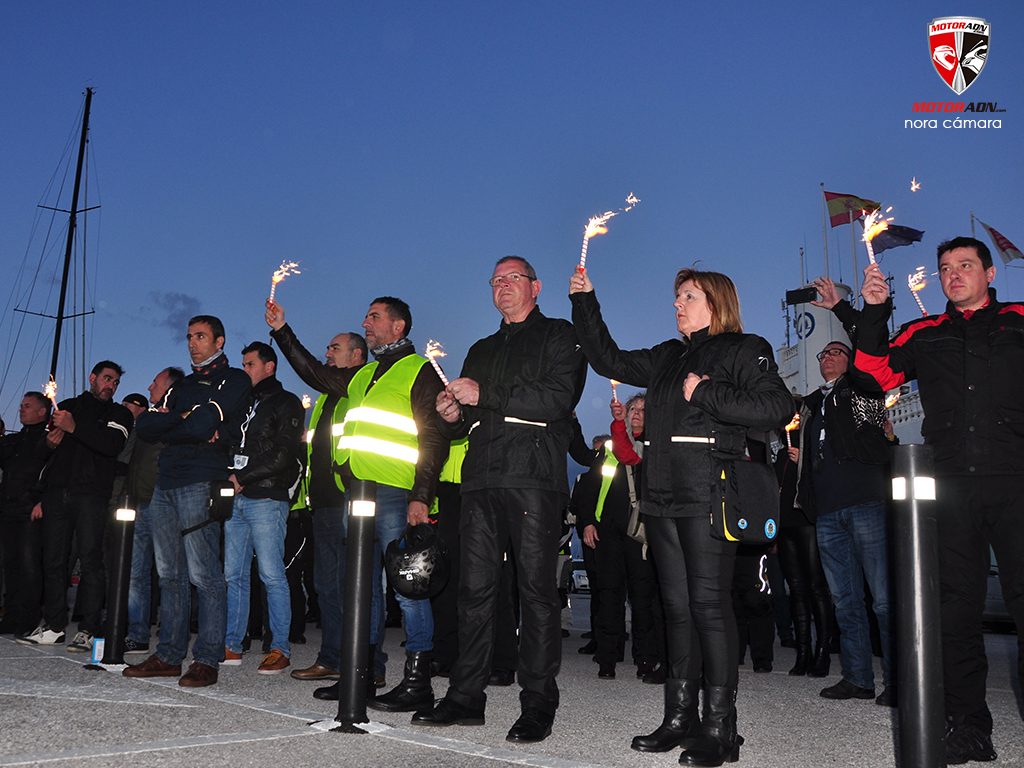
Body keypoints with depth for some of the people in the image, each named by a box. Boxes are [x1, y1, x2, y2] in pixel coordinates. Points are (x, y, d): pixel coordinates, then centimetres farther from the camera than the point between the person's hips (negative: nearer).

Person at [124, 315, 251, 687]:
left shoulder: (234, 380, 2)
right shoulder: (183, 385, 25)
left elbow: (202, 425, -13)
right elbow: (145, 427, 12)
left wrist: (168, 422, 4)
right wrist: (184, 419, -3)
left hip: (200, 482, -7)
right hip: (165, 484, 8)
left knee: (203, 574, -8)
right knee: (169, 573, 9)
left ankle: (207, 659, -3)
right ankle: (169, 655, 15)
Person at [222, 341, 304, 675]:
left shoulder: (286, 403, 0)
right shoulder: (243, 403, 22)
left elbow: (283, 454, -11)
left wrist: (242, 478, -12)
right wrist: (228, 479, 3)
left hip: (266, 499, -7)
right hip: (236, 499, 7)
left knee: (272, 575, -7)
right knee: (234, 575, 7)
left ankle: (280, 648, -1)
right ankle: (232, 645, 14)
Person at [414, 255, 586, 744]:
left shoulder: (559, 336, 7)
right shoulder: (481, 350, 27)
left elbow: (558, 397, -10)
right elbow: (465, 420, 28)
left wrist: (486, 395, -11)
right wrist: (452, 415, 4)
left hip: (534, 477, -6)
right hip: (482, 479, 6)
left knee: (536, 590, -3)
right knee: (475, 589, 5)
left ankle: (538, 706, 3)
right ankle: (466, 698, 12)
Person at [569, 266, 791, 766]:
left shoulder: (745, 349, 2)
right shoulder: (668, 356, 22)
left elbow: (777, 407, -11)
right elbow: (608, 359, 26)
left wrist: (706, 394, -13)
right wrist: (584, 301, 21)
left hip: (708, 494, -7)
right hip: (661, 494, 7)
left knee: (709, 604, -7)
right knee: (677, 606, 8)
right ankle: (679, 718, 15)